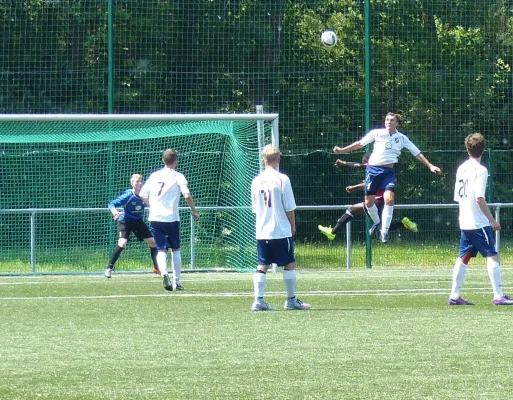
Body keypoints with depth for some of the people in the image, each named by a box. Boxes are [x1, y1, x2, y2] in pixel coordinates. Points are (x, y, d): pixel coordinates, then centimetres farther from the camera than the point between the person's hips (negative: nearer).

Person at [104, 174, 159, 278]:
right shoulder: (128, 196, -24)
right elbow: (112, 204, -26)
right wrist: (114, 212, -46)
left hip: (138, 221, 5)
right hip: (125, 221, -5)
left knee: (153, 242, 4)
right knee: (122, 244, -24)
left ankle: (157, 268, 21)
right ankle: (109, 268, -12)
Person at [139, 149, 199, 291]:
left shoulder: (154, 175, 11)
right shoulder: (177, 176, -2)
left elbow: (142, 195, 14)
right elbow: (187, 195, -13)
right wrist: (194, 211, 1)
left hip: (154, 218, 2)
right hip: (171, 218, -2)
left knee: (161, 249, 3)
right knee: (175, 249, 14)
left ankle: (163, 272, -26)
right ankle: (176, 281, 13)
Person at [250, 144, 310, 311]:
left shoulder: (256, 181, 5)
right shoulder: (282, 179, -9)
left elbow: (255, 208, 13)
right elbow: (289, 208, -7)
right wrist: (292, 225, 6)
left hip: (262, 231, 5)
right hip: (280, 230, -5)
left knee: (262, 266, 6)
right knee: (290, 264, 6)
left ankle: (258, 300, -2)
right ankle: (291, 300, 10)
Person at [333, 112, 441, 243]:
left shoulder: (402, 138, 6)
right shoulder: (377, 133, 2)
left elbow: (417, 153, 10)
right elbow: (360, 144, 10)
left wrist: (430, 166, 6)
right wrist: (342, 150, 7)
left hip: (388, 172, 0)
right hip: (373, 169, 0)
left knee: (389, 199, -20)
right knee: (369, 202, -1)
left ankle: (384, 231, -12)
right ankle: (377, 222, 29)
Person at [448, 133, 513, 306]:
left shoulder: (461, 169, 10)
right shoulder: (480, 170, -12)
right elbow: (479, 198, -19)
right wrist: (492, 220, -15)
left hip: (464, 221, 8)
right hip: (479, 222, -8)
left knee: (463, 257, 12)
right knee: (492, 256, -6)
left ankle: (454, 296, 11)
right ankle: (498, 296, -12)